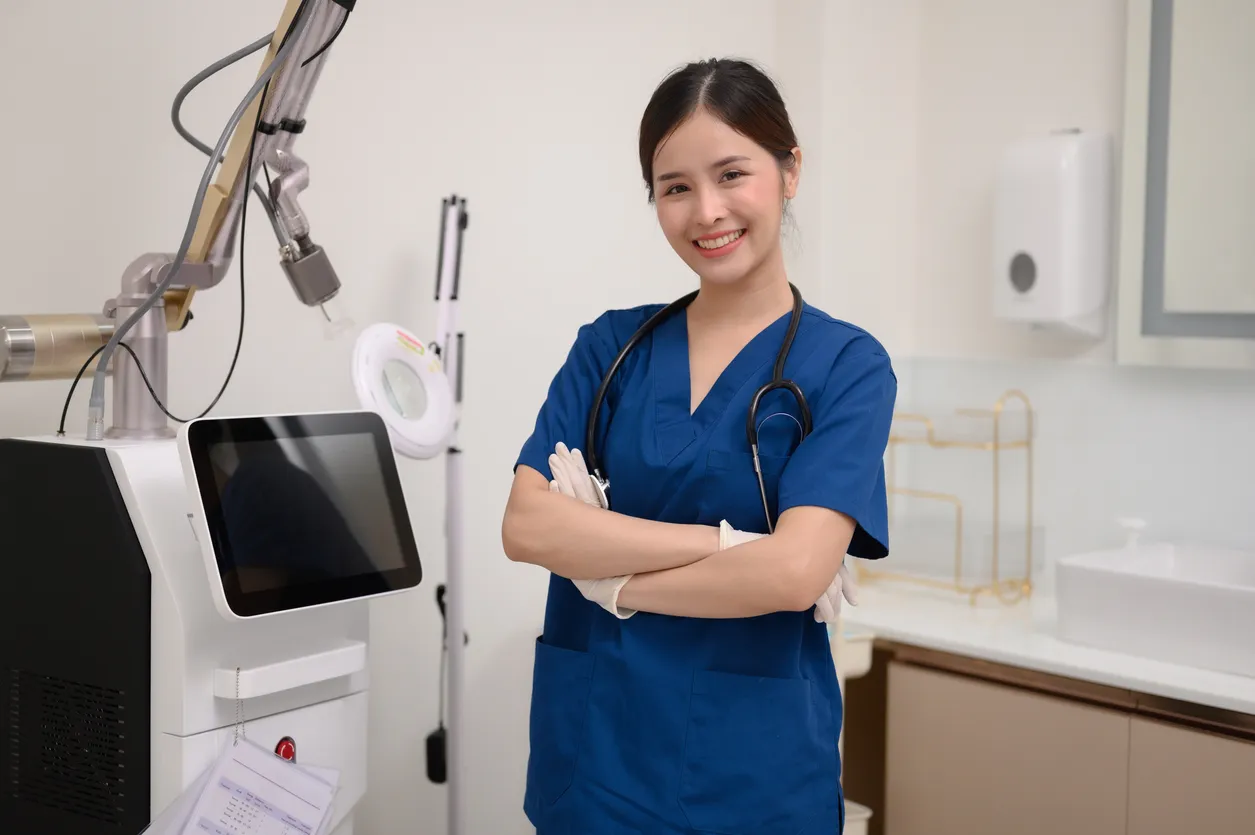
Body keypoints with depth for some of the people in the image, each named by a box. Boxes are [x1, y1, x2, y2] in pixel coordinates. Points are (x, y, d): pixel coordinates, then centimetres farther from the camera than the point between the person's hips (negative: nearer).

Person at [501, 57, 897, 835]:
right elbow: (526, 525, -9)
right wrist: (728, 542, -17)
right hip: (590, 745, 3)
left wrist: (612, 579, -10)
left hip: (753, 763, -2)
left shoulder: (846, 365, -6)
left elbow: (794, 572, -18)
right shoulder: (609, 346, 3)